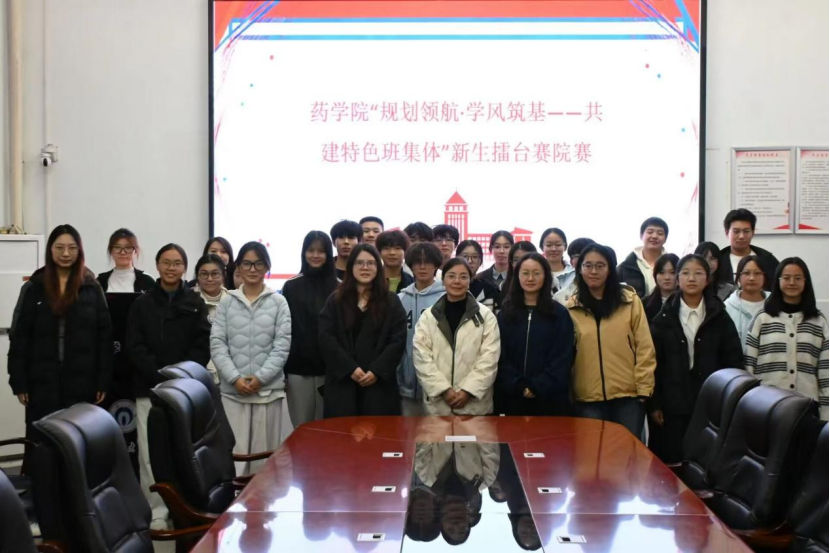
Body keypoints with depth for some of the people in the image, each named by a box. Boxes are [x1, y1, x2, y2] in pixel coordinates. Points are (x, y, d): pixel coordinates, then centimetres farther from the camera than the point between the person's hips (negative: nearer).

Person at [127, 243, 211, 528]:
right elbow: (135, 347, 1)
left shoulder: (196, 303, 8)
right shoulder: (142, 303, 8)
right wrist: (161, 376, -11)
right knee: (151, 452, -3)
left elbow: (203, 346, 2)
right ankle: (158, 511, 5)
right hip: (149, 388, 0)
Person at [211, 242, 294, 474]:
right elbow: (217, 344, 1)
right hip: (232, 391, 1)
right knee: (233, 453, 0)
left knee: (267, 454, 3)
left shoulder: (279, 302, 3)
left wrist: (260, 377, -11)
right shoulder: (226, 302, 6)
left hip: (269, 390, -1)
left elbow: (282, 345, -2)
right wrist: (235, 378, -11)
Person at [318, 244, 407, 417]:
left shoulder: (391, 301, 8)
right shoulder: (335, 300, 8)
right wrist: (350, 368, -12)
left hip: (379, 382, 0)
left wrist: (377, 371, -12)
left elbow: (398, 340, -1)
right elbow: (326, 339, -1)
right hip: (342, 381, 0)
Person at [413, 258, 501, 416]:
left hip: (475, 403, -1)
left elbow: (489, 358, -4)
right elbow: (422, 357, -2)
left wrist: (467, 390, -14)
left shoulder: (485, 316, 4)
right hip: (438, 403, 1)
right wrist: (444, 390, -13)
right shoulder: (428, 316, 7)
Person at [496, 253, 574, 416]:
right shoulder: (505, 314, 8)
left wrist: (537, 388, -13)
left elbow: (562, 359, -3)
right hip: (512, 397, 2)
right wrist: (519, 387, -12)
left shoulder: (560, 314, 3)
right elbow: (501, 357, 2)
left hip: (550, 398, -1)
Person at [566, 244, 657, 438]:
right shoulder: (572, 307, 3)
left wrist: (644, 388, -4)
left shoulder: (630, 301, -1)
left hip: (628, 395, -1)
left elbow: (644, 348, 0)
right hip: (588, 398, 1)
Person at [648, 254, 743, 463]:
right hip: (673, 405, 0)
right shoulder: (664, 318, 3)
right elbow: (653, 363, 1)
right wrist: (654, 404, -3)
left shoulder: (719, 317, 4)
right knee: (673, 462, 3)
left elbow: (733, 361, 3)